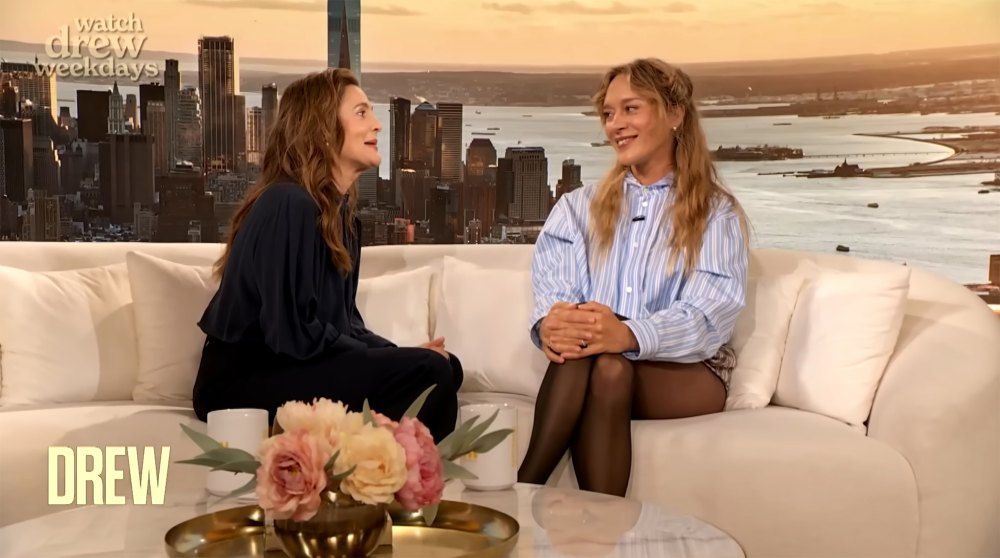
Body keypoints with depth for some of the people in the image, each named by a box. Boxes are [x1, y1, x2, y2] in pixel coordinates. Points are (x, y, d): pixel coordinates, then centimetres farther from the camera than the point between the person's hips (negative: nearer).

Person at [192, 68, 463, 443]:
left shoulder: (340, 210, 11)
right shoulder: (289, 204, -18)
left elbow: (344, 318, 12)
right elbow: (294, 332, -23)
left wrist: (402, 357, -5)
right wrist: (401, 363, -15)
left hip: (288, 368, 9)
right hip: (244, 381, -9)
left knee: (446, 366, 4)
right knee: (428, 373, -20)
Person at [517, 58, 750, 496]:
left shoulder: (717, 212, 7)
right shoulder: (578, 206, 18)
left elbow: (711, 315, -11)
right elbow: (550, 284, 0)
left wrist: (628, 335, -32)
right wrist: (548, 323, -27)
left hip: (688, 373, -1)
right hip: (585, 370, 2)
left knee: (608, 366, -35)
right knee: (580, 346, -35)